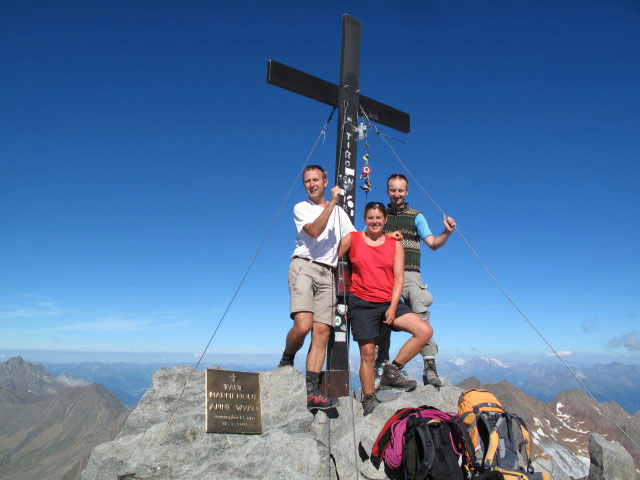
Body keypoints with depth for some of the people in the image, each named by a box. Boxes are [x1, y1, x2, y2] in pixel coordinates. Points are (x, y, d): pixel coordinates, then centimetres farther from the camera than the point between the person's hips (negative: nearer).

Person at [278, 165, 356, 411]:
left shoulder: (338, 211, 23)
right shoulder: (300, 208, 9)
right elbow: (314, 230, -10)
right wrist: (332, 202, -10)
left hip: (327, 273, 4)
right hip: (304, 267, -4)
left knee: (322, 331, -6)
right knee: (303, 325, -22)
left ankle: (311, 391, -6)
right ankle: (286, 361, 8)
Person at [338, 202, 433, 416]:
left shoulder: (395, 245, 8)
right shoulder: (352, 239, 3)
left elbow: (398, 278, 3)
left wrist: (393, 307, -8)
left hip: (389, 302, 3)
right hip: (362, 303, -2)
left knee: (425, 331, -13)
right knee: (367, 353, -1)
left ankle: (393, 370, 1)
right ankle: (369, 400, 17)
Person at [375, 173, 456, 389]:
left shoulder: (416, 216, 14)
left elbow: (432, 243, 6)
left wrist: (447, 232, -12)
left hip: (409, 274, -1)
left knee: (421, 315, -18)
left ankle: (430, 365, -14)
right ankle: (381, 367, 8)